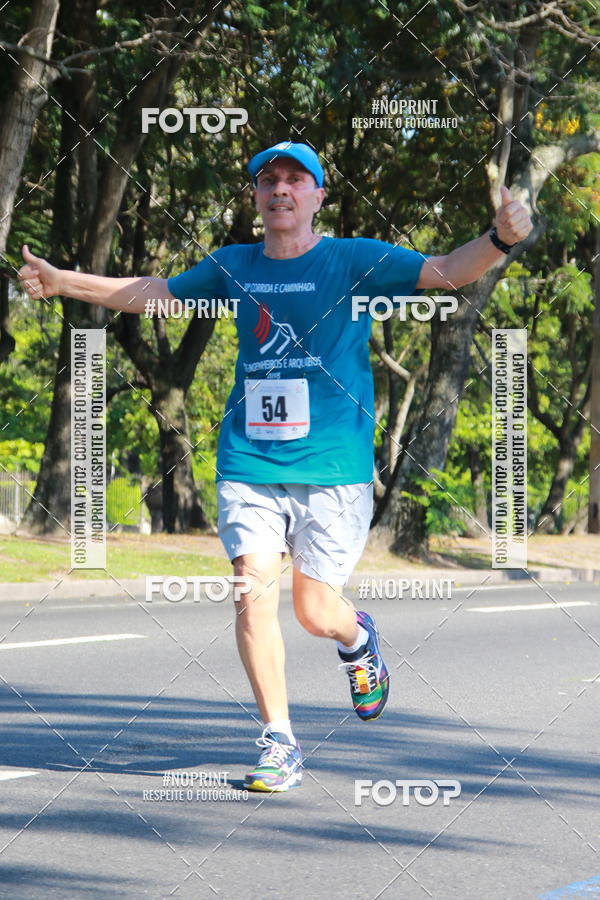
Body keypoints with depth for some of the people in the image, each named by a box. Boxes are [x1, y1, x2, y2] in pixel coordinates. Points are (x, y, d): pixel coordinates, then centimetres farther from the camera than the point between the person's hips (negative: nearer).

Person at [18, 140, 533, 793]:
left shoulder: (356, 261, -1)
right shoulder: (233, 267, 10)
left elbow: (445, 273, -10)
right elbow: (150, 294, 23)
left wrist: (501, 238, -29)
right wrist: (61, 282, 23)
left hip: (334, 468, -3)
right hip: (249, 464, 3)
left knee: (315, 610, 1)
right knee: (254, 589, -11)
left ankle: (357, 637, 39)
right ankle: (279, 743, -1)